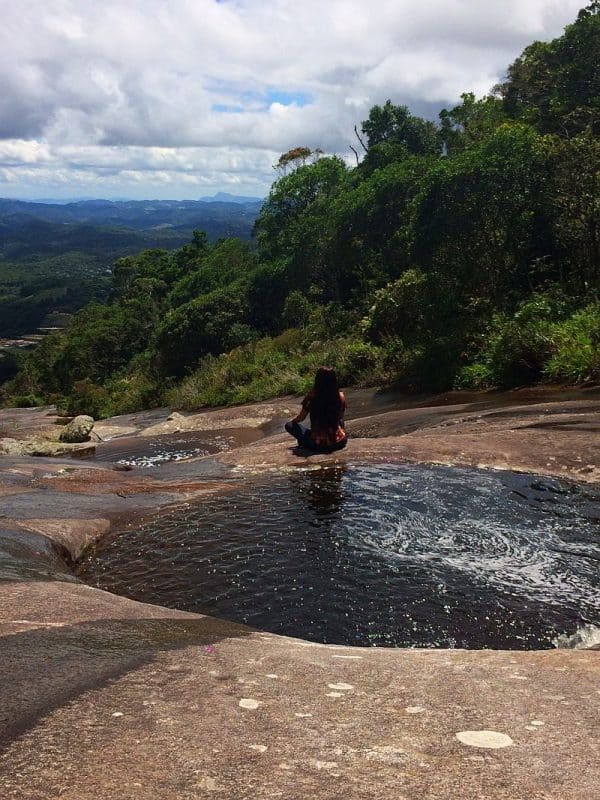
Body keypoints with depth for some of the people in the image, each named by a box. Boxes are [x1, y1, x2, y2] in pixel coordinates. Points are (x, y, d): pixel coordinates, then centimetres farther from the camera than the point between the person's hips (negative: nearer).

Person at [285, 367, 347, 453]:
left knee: (289, 425, 15)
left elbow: (301, 418, -3)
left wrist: (292, 421, 20)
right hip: (339, 443, 2)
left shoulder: (312, 397, -16)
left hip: (317, 445, -2)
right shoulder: (340, 396, -10)